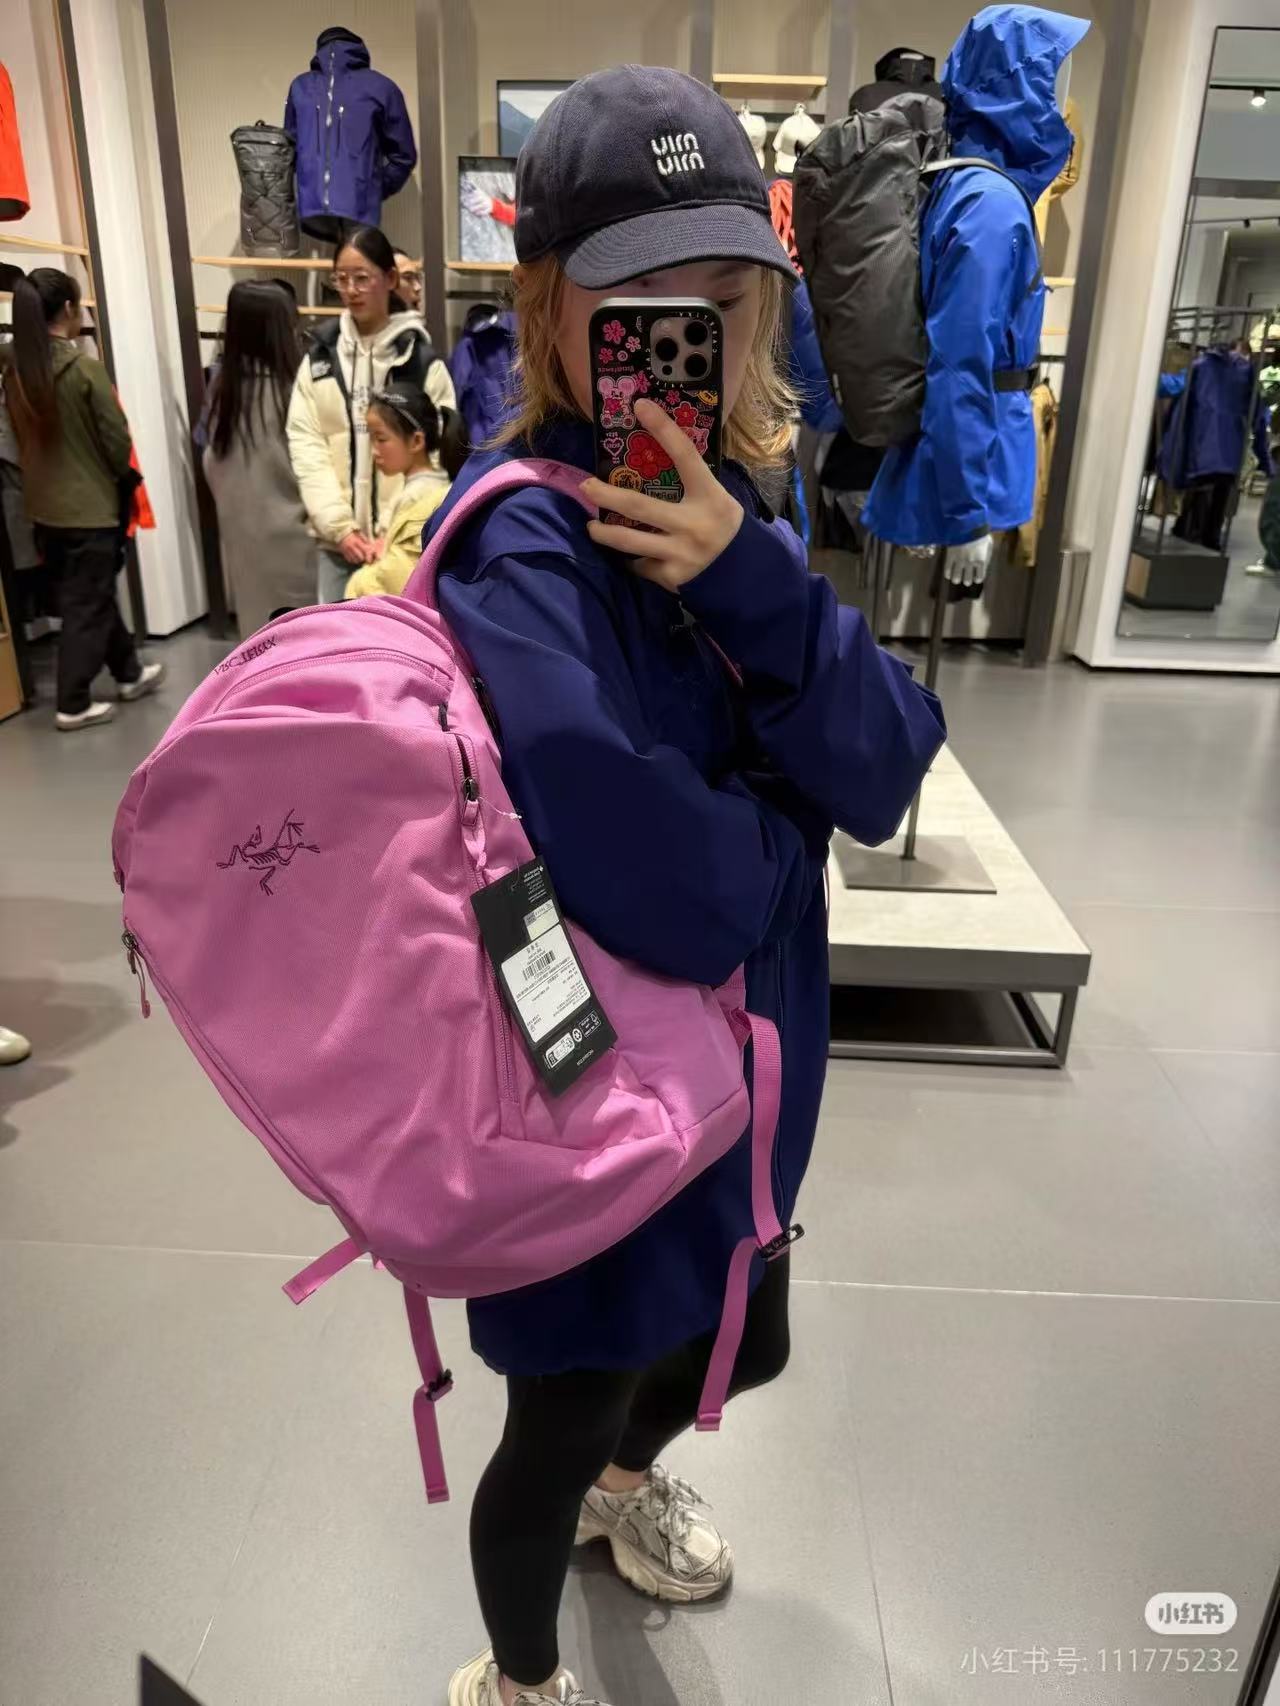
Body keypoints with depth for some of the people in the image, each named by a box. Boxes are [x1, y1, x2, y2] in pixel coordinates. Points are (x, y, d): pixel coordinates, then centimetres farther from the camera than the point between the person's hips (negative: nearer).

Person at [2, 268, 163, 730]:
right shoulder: (85, 369, -17)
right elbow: (118, 440, -14)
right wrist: (120, 478, 6)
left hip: (43, 505, 6)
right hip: (90, 505, -6)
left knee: (92, 593, 20)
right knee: (86, 604, 3)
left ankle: (129, 673, 35)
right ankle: (73, 705, 8)